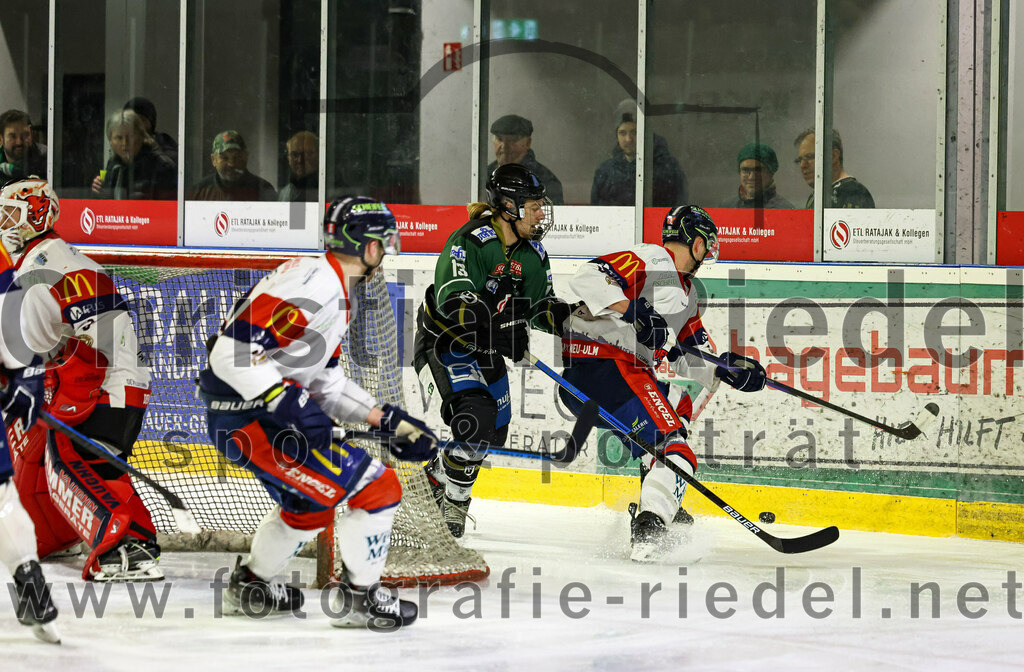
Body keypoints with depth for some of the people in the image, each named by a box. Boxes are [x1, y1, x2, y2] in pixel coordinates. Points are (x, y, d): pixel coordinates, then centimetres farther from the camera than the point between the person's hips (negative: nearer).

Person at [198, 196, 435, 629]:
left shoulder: (335, 292, 15)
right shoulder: (314, 287, -20)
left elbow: (328, 384, 20)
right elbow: (233, 354, -27)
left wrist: (390, 421, 14)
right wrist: (291, 403, -30)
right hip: (250, 420, -11)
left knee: (311, 507, 31)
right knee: (376, 490, -8)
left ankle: (250, 587, 45)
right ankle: (360, 597, 6)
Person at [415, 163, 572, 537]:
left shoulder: (532, 253, -1)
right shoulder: (470, 242, -25)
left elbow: (539, 305, 6)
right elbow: (453, 302, -34)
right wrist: (497, 332, -46)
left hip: (487, 346, 8)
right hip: (446, 338, -8)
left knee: (495, 432, 9)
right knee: (477, 415, -25)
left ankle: (436, 478, 31)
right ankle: (454, 503, -12)